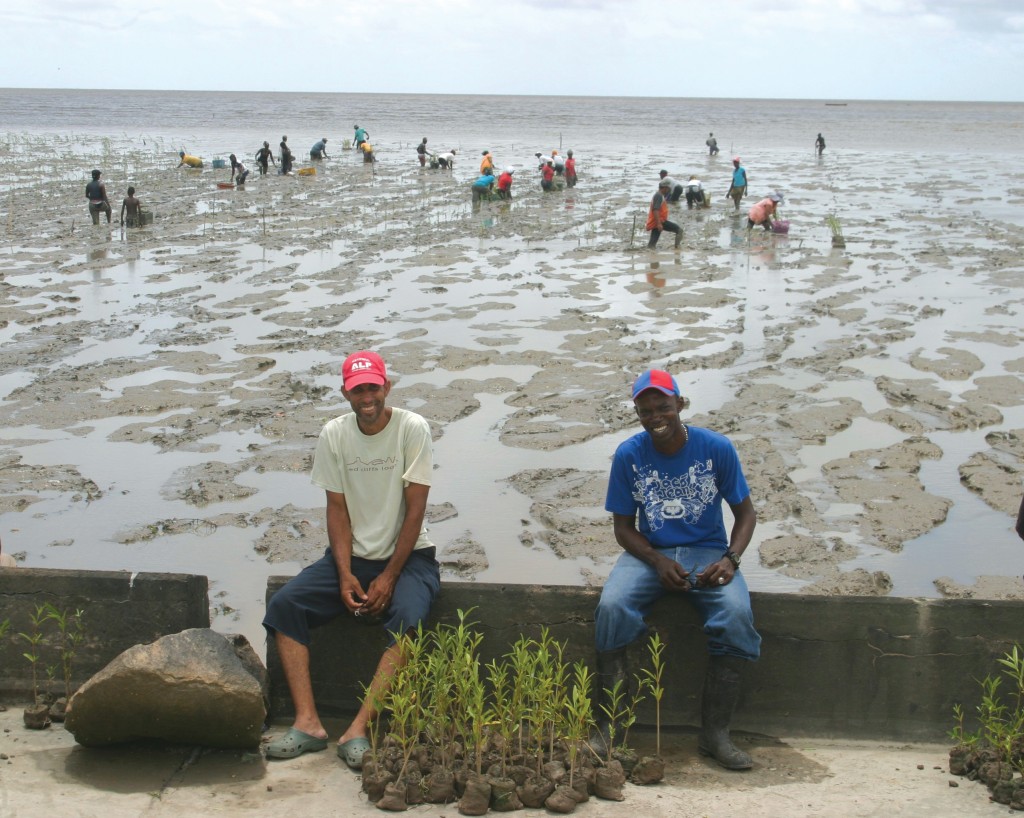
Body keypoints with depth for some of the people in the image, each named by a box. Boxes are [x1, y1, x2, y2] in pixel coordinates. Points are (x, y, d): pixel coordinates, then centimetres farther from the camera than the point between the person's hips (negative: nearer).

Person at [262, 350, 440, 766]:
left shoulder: (412, 428, -12)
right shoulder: (334, 435, 0)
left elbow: (415, 510, -12)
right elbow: (337, 509, 1)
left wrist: (388, 577, -16)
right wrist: (345, 575, -12)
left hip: (407, 556, -4)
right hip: (352, 556, 4)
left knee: (407, 618, -34)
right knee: (282, 605, -17)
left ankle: (358, 729, -31)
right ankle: (308, 722, -20)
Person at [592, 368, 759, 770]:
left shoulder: (716, 448, -5)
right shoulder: (629, 455, -4)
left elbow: (745, 511, 3)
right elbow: (623, 526, 2)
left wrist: (730, 559, -15)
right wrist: (658, 562, -16)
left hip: (707, 553, 0)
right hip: (649, 553, 0)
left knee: (736, 615, -31)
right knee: (612, 606, -30)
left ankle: (714, 733, -17)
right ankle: (606, 729, -19)